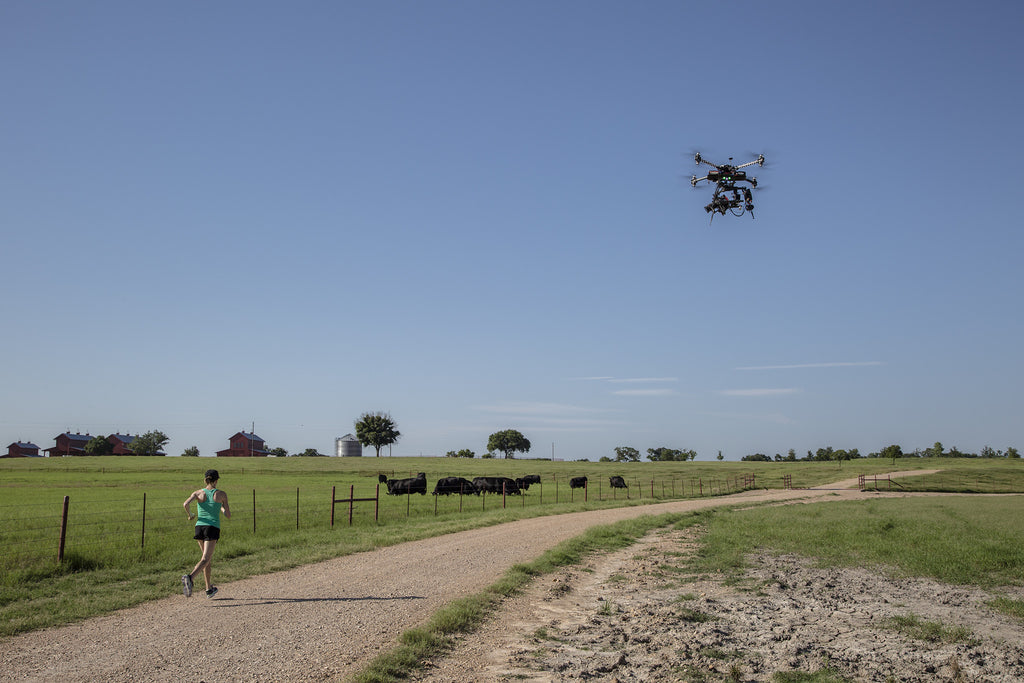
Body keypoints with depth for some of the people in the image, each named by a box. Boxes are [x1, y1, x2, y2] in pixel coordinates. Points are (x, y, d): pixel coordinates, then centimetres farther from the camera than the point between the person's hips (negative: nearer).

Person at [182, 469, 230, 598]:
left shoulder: (198, 493, 5)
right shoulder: (221, 494, 1)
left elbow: (186, 503, -15)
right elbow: (228, 516, 4)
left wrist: (189, 515, 4)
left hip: (199, 527, 4)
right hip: (213, 528, -4)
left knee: (208, 557, 20)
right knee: (205, 560, -10)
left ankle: (209, 588, 26)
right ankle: (189, 577, -38)